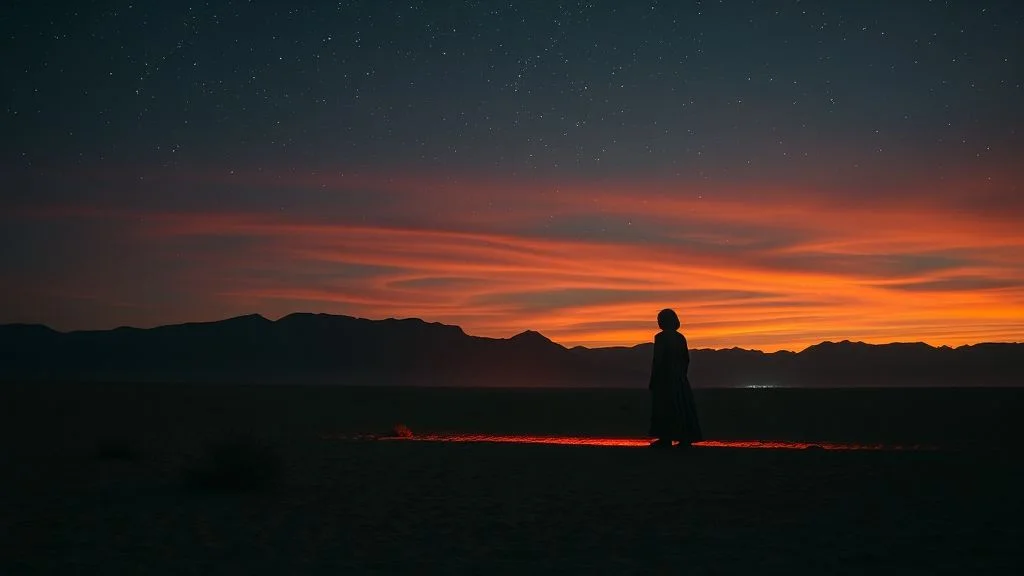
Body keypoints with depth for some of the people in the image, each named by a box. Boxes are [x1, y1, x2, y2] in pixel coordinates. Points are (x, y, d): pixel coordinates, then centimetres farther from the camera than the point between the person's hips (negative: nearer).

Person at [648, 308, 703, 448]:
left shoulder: (660, 337, -12)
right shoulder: (680, 337, 8)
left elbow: (657, 360, -15)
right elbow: (686, 359, 10)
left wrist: (652, 381, -9)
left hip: (664, 377, -6)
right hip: (679, 378, 6)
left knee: (664, 408, 0)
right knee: (681, 406, 8)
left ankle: (666, 439, 1)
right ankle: (685, 438, 6)